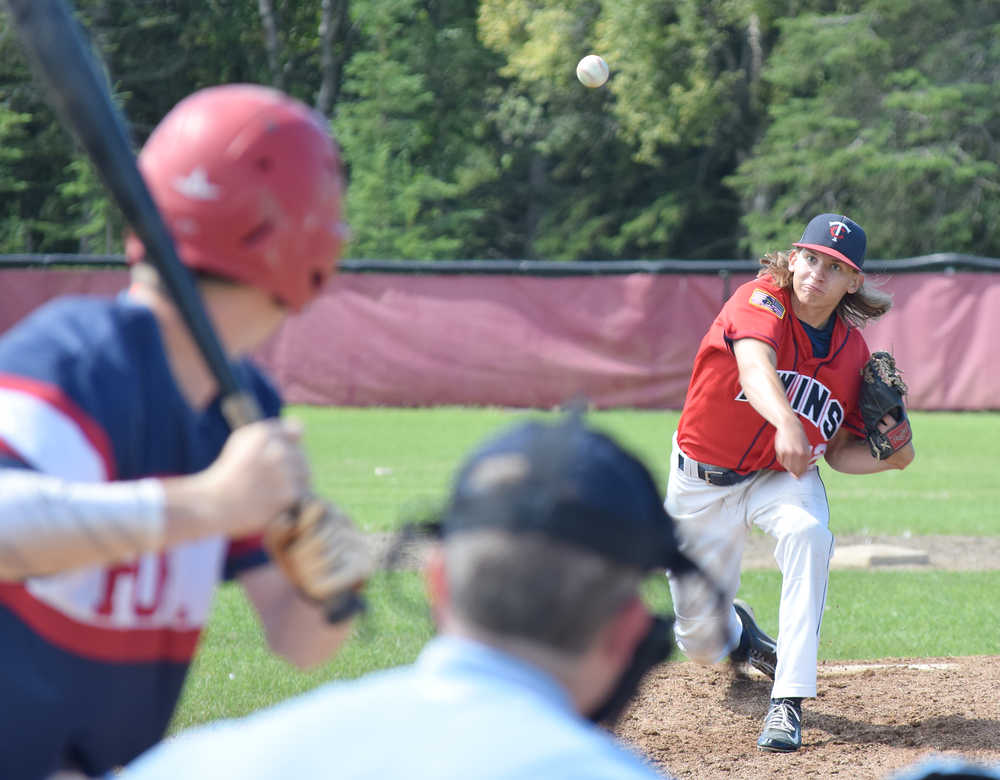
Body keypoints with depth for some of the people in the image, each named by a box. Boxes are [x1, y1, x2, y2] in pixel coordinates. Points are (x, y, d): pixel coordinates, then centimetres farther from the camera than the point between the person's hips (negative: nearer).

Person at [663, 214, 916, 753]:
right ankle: (736, 632, 50)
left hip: (782, 476, 2)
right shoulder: (761, 303, -22)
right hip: (702, 479, -2)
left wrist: (889, 458, -19)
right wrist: (787, 423, -63)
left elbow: (838, 451, 1)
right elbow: (756, 366, -44)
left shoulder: (853, 352, -9)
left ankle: (788, 702, -32)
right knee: (701, 642, 8)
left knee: (808, 532, -35)